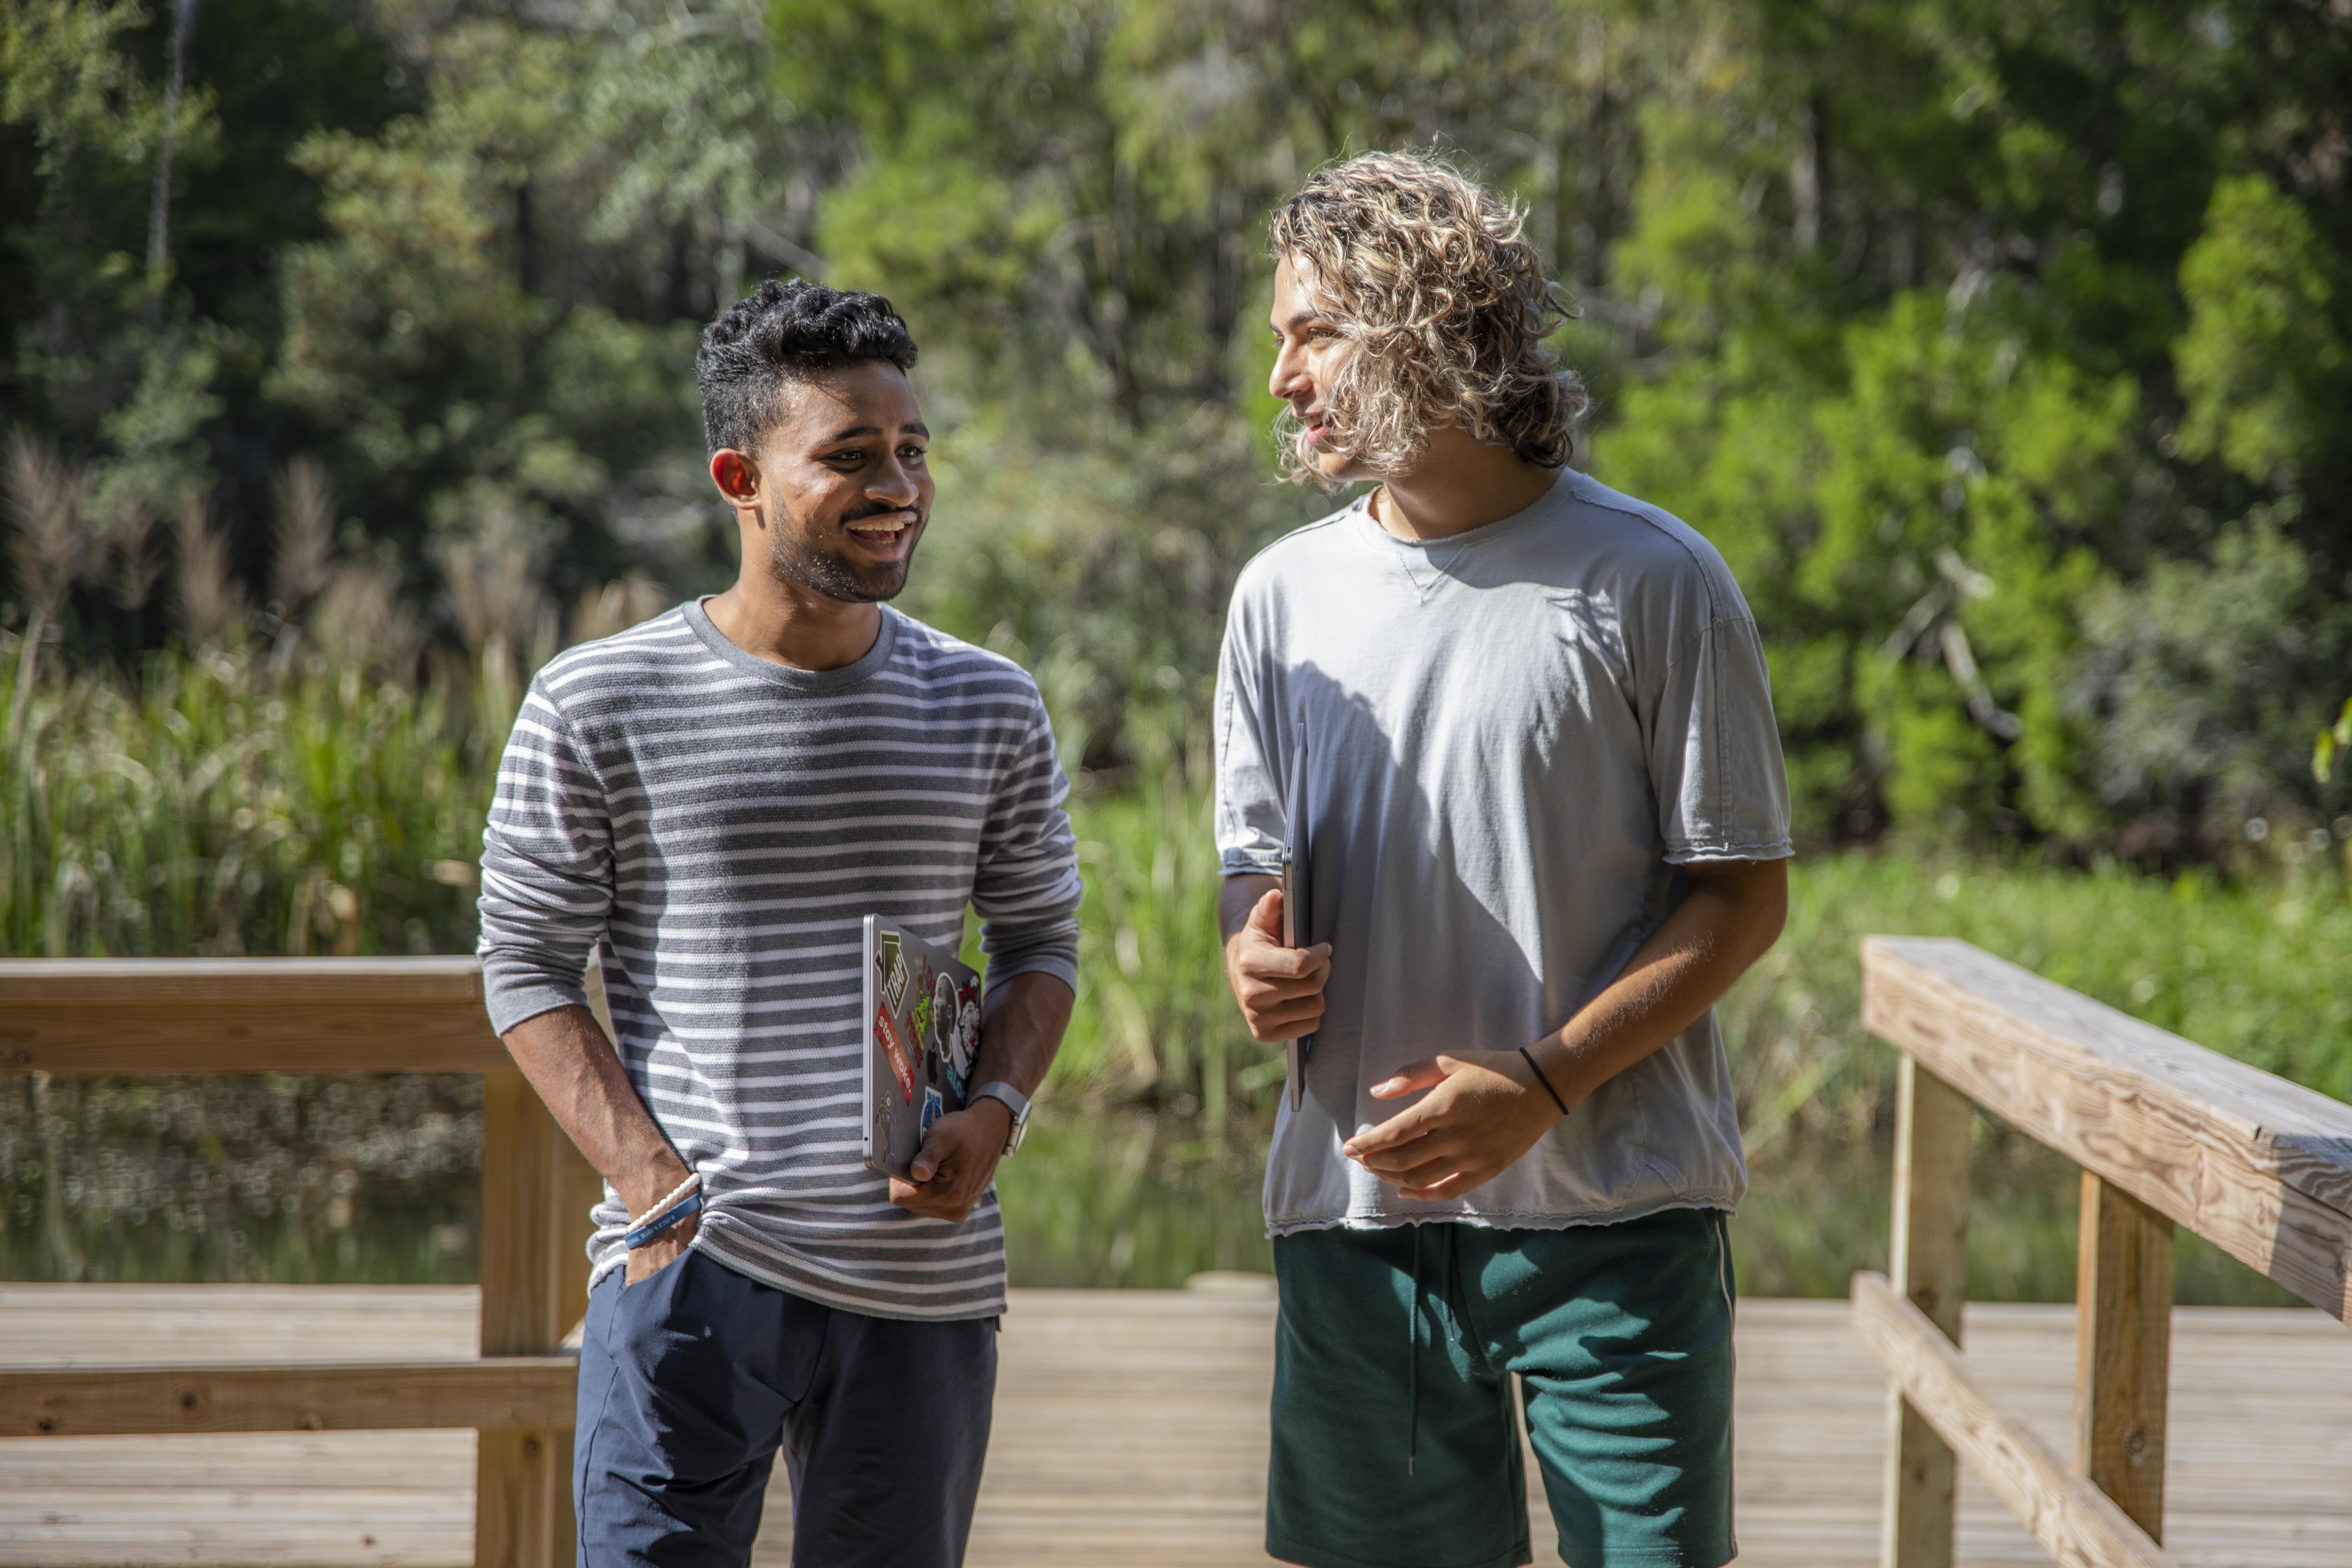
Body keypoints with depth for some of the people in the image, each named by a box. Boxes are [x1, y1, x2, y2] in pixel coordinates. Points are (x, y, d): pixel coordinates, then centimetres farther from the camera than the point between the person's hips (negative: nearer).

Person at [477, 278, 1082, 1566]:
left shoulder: (989, 710, 8)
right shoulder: (595, 708, -2)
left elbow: (1041, 941, 17)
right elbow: (526, 968, 1)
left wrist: (996, 1111, -3)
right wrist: (659, 1191, -9)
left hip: (926, 1278, 3)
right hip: (690, 1270, -3)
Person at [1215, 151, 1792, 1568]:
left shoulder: (1651, 579, -4)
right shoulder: (1284, 594, 10)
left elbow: (1745, 895, -4)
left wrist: (1544, 1083, -15)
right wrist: (1255, 960, -6)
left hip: (1612, 1210, -4)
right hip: (1357, 1206, 4)